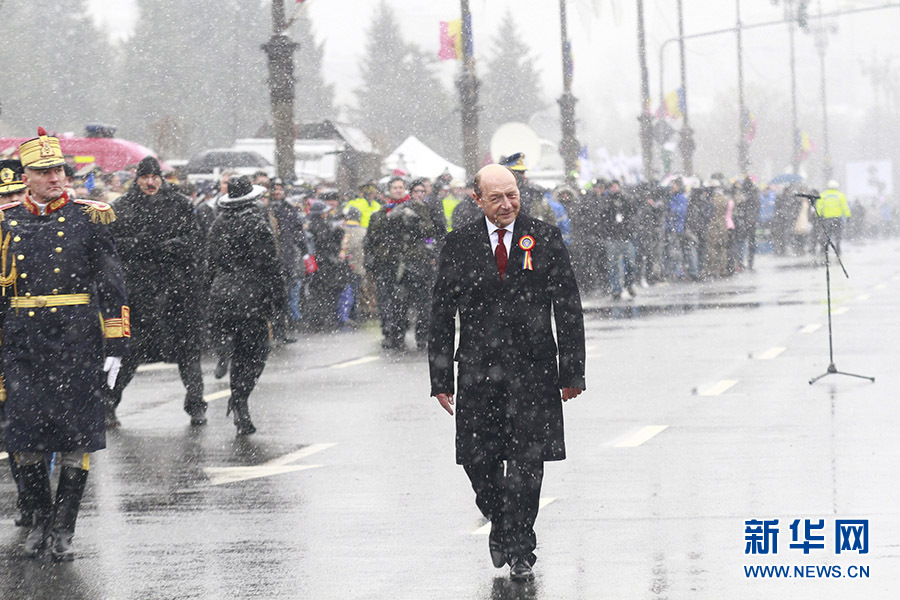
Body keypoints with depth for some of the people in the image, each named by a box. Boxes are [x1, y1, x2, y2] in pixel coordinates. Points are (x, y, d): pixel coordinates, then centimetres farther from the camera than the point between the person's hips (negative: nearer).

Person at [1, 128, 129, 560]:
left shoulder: (87, 220, 3)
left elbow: (112, 286, 3)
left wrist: (115, 347, -2)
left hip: (76, 343, -2)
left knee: (75, 438, -1)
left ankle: (64, 529, 8)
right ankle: (40, 517, 21)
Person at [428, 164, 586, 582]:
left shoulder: (545, 240, 2)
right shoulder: (458, 245, 3)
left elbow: (568, 310, 3)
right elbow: (441, 316, 5)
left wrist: (572, 372, -1)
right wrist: (441, 378, 0)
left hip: (533, 369, -1)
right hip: (478, 370, 1)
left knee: (526, 462, -2)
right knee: (478, 459, 2)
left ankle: (520, 551, 9)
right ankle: (500, 527, 29)